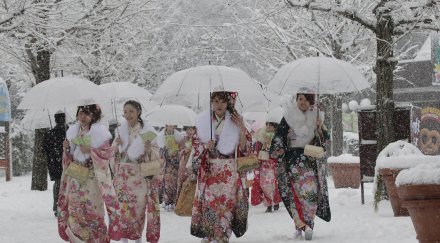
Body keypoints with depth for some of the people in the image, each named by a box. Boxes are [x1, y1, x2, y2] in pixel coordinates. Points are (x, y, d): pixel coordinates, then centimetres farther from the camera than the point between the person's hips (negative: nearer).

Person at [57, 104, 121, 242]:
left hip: (92, 178, -5)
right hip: (75, 177, 5)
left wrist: (91, 150, -20)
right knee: (75, 210, 7)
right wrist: (67, 148, -5)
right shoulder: (73, 131, 9)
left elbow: (107, 152, -9)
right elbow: (70, 157, 16)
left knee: (92, 211, -4)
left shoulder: (99, 131, -7)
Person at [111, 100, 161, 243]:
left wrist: (148, 149, -22)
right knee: (123, 207, 0)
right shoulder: (120, 130, 7)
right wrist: (116, 146, -7)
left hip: (140, 176, -3)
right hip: (123, 176, 3)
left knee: (139, 207, 1)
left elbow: (155, 155, -2)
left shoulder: (147, 131, -3)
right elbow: (113, 155, 12)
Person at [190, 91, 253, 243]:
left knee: (226, 205, -9)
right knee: (209, 204, -7)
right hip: (209, 171, 1)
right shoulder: (203, 121, 6)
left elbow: (244, 148, 0)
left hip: (230, 172, -1)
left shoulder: (235, 121, 4)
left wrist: (241, 128, -12)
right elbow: (196, 146, 10)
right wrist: (205, 146, -11)